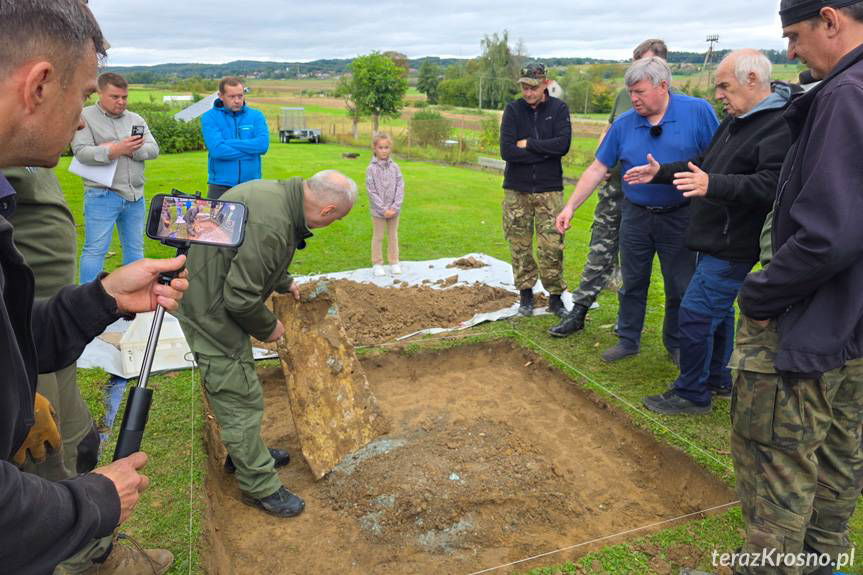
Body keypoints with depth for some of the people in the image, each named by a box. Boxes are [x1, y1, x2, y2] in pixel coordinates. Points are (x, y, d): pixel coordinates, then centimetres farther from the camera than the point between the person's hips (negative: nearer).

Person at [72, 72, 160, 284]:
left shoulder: (136, 119, 14)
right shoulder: (85, 117, 0)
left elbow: (153, 149, 3)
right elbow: (82, 152, -13)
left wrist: (128, 149, -14)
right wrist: (116, 150, -26)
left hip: (135, 196, 5)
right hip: (102, 196, -5)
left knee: (135, 248, 12)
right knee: (95, 249, -5)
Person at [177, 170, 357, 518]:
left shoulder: (276, 192, -1)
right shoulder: (271, 224, -33)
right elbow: (241, 298, -28)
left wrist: (285, 283, 31)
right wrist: (268, 328, -10)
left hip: (219, 297, 10)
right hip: (210, 310, -10)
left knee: (236, 387, 23)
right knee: (240, 397, 0)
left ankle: (243, 453, 43)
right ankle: (259, 486, 15)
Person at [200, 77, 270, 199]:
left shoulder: (256, 116, 5)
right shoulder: (209, 117, 0)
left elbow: (263, 145, -13)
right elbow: (217, 150, -16)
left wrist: (228, 143, -13)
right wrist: (250, 149, -10)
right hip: (220, 186, -1)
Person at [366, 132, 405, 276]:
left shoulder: (395, 167, -2)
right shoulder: (371, 169, -9)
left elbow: (400, 188, -3)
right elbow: (371, 191, -11)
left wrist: (395, 207, -13)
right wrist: (384, 209, -15)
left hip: (394, 210, 3)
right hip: (378, 210, -2)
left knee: (393, 236, 12)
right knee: (378, 237, 7)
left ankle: (394, 262, 23)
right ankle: (377, 264, 17)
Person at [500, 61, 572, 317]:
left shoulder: (558, 108, 1)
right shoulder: (513, 110, 1)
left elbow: (563, 144, -14)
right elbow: (506, 150, -12)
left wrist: (528, 144, -11)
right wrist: (545, 151, -11)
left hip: (549, 189, -1)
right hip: (517, 190, 1)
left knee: (552, 246, -3)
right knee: (520, 245, 6)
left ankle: (555, 297, 11)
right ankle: (525, 294, 20)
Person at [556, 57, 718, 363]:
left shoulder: (698, 111, -9)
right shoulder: (623, 124, -1)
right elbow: (597, 168, 1)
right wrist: (570, 206, -4)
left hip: (680, 217, -2)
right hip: (636, 216, 3)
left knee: (680, 287, 9)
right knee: (632, 283, 12)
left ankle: (677, 344, 28)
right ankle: (628, 340, 27)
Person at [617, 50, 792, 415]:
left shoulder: (781, 126, -19)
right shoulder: (735, 121, 14)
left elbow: (770, 185, -31)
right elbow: (706, 166, 25)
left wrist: (714, 185, -41)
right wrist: (661, 173, 20)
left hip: (733, 245, -10)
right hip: (715, 238, 10)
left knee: (695, 313, -7)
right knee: (717, 311, 19)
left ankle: (692, 394, 8)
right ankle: (718, 380, 35)